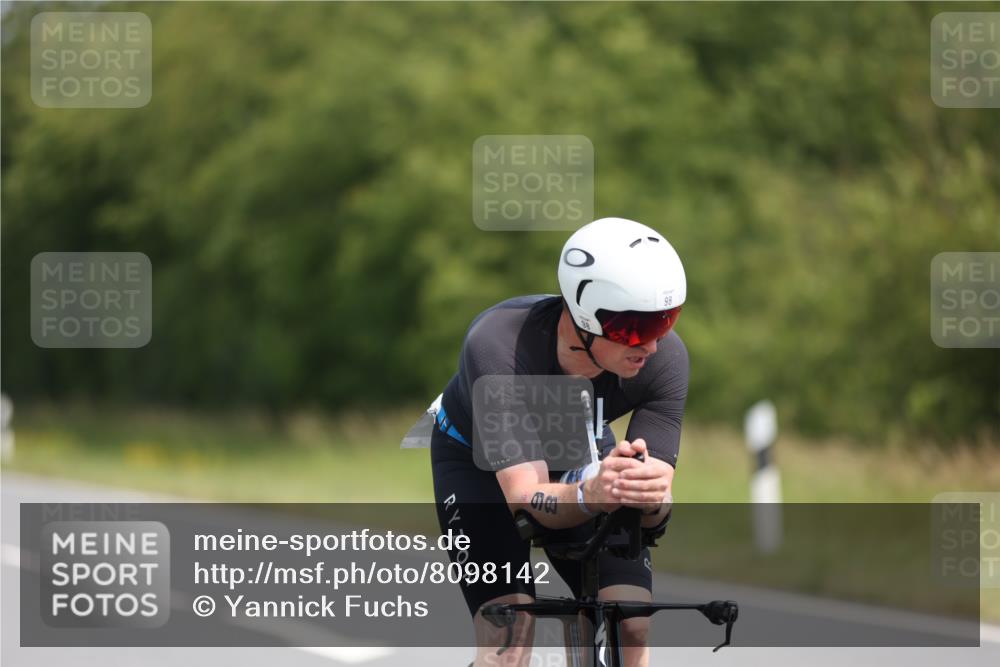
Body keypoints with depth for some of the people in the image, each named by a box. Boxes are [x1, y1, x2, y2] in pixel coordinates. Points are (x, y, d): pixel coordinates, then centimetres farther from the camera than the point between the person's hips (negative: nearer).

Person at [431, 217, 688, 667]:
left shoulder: (664, 356, -31)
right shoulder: (497, 346, -41)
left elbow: (652, 510, -31)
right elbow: (526, 497, -44)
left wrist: (652, 496, -55)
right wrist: (591, 495, -66)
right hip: (481, 459, -3)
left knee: (633, 624, -15)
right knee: (509, 630, -23)